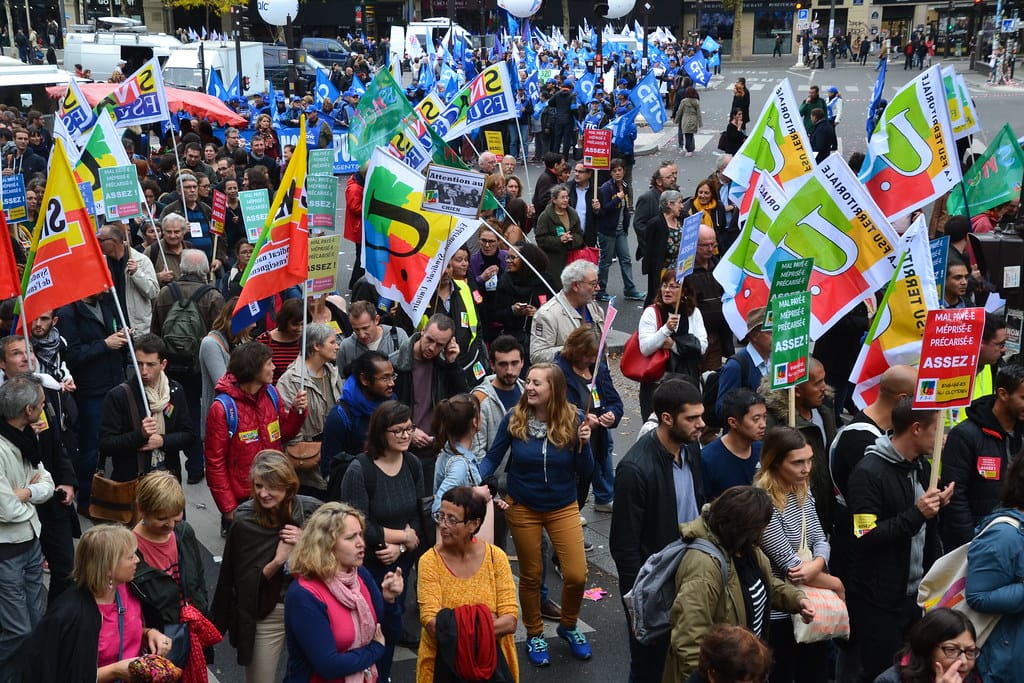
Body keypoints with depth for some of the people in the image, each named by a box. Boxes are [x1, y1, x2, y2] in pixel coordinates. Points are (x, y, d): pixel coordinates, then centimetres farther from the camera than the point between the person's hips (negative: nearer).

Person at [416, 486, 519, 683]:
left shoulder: (496, 557, -2)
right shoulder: (430, 561, -5)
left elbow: (510, 620, -5)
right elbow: (431, 624, -11)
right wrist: (487, 622, -17)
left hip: (490, 652, 0)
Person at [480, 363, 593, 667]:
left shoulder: (573, 419, -14)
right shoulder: (514, 418, -14)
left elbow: (585, 473, -10)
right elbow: (493, 458, -5)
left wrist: (584, 444, -27)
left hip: (563, 508, 0)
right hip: (522, 508, 0)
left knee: (576, 575, -5)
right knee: (531, 575, 12)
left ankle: (569, 626, 27)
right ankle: (534, 634, 36)